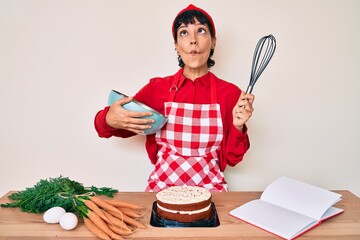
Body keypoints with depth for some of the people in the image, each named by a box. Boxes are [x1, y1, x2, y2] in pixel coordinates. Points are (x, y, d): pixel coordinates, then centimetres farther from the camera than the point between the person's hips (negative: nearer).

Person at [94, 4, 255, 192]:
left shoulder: (230, 93, -2)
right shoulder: (157, 88, -1)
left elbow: (232, 158, 4)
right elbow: (122, 125, 10)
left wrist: (238, 127, -14)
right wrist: (109, 120, -11)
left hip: (210, 188, 1)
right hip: (161, 187, 0)